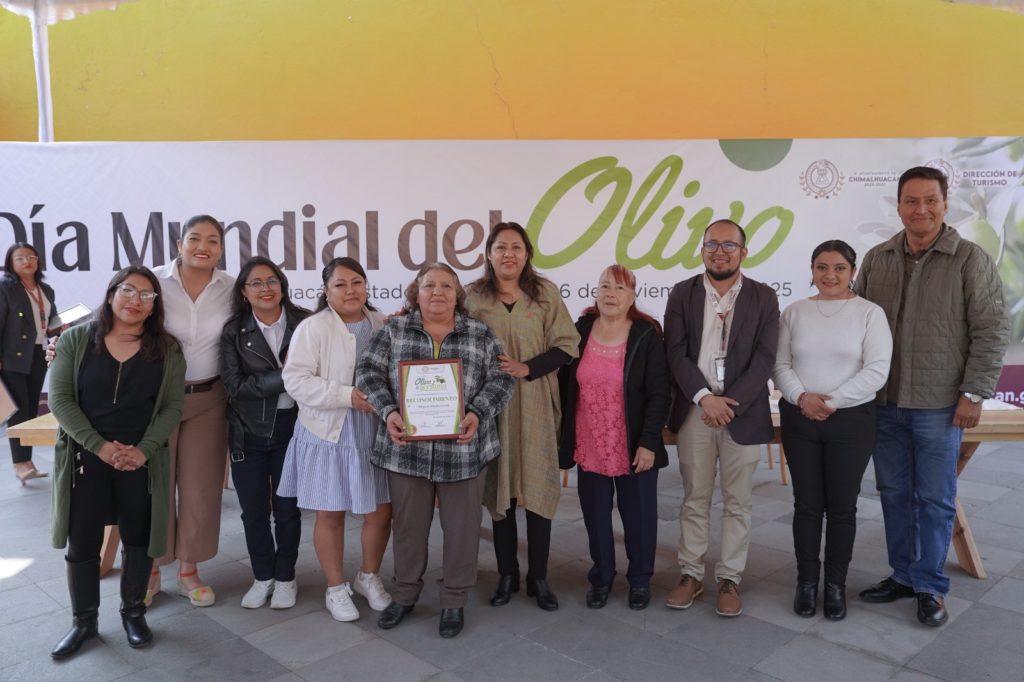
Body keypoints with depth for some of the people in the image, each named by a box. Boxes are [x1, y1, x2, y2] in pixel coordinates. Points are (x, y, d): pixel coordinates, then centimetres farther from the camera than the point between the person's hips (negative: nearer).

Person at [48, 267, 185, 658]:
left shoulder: (167, 349, 1)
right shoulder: (75, 340, 0)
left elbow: (172, 407, -2)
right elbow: (59, 399, -5)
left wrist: (144, 450, -16)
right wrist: (100, 446, -16)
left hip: (142, 460, 0)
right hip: (85, 456, 0)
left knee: (138, 539, 10)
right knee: (81, 543, 7)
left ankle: (133, 613, 29)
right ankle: (83, 621, 26)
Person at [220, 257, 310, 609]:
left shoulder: (305, 323, -5)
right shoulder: (234, 332, -2)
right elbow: (236, 385, -11)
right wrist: (286, 378, -20)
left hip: (291, 428, -1)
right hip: (249, 432, 1)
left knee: (287, 508, 11)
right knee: (253, 510, 11)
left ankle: (285, 577, 30)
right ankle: (263, 576, 31)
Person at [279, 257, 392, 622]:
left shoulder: (381, 325, 3)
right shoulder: (313, 327, -10)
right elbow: (295, 379, -15)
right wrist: (347, 396, -22)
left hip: (374, 433, 4)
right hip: (328, 433, -3)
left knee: (381, 511, 8)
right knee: (331, 513, 9)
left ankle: (368, 577, 33)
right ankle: (336, 587, 29)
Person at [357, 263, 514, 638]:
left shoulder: (480, 334, 4)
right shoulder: (394, 329, 4)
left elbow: (500, 380, 0)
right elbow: (369, 372, -1)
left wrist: (477, 414, -17)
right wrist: (389, 411, -16)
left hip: (463, 449, 0)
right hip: (407, 448, 1)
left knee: (461, 526, 8)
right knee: (409, 524, 14)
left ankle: (454, 601, 26)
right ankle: (404, 594, 33)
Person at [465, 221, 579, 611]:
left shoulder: (545, 293, 2)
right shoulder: (473, 297, 3)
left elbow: (567, 345, -2)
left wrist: (527, 368, -13)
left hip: (535, 406, 0)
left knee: (538, 489, 2)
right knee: (499, 489, 7)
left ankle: (538, 578, 16)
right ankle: (506, 575, 21)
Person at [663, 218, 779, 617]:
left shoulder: (763, 298, 2)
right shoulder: (682, 294, 4)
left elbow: (764, 358, -5)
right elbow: (675, 352, -3)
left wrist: (730, 403, -14)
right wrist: (705, 397, -15)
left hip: (743, 413, 0)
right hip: (693, 412, 1)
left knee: (737, 502, 8)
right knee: (694, 499, 9)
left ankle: (729, 579, 20)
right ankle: (691, 574, 21)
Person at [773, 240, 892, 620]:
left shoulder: (870, 313, -3)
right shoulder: (794, 312, 5)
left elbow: (877, 370, -10)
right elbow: (780, 365, 3)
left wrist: (833, 402, -16)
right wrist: (801, 397, -14)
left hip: (851, 421, -2)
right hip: (799, 420, 2)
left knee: (842, 506, 8)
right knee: (806, 504, 9)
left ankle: (836, 584, 23)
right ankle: (807, 581, 23)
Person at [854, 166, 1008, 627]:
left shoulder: (970, 260, -5)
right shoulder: (876, 260, 7)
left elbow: (991, 331, -6)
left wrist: (974, 393, -11)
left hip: (939, 405, -4)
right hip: (884, 402, 4)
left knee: (935, 499, 5)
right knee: (894, 493, 12)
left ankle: (930, 586, 19)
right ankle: (903, 575, 27)